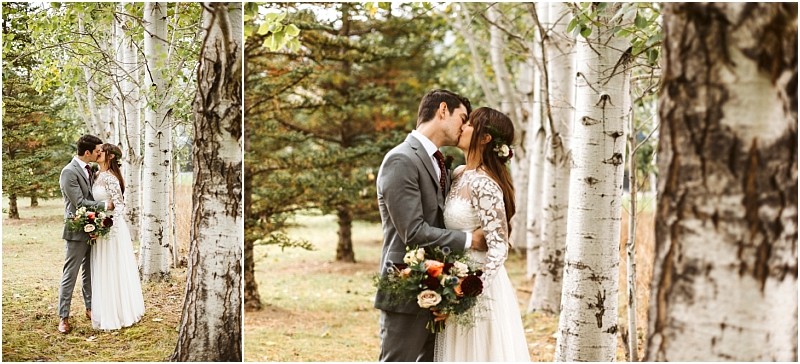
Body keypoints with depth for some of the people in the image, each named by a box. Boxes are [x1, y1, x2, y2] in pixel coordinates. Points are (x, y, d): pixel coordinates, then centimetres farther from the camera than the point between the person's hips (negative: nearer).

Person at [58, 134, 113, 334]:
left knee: (89, 272, 16)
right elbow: (79, 203, -20)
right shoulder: (69, 172, -16)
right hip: (77, 230, -8)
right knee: (70, 274, -2)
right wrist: (105, 205, -14)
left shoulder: (90, 169, 9)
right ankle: (63, 317, 3)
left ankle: (90, 308, 27)